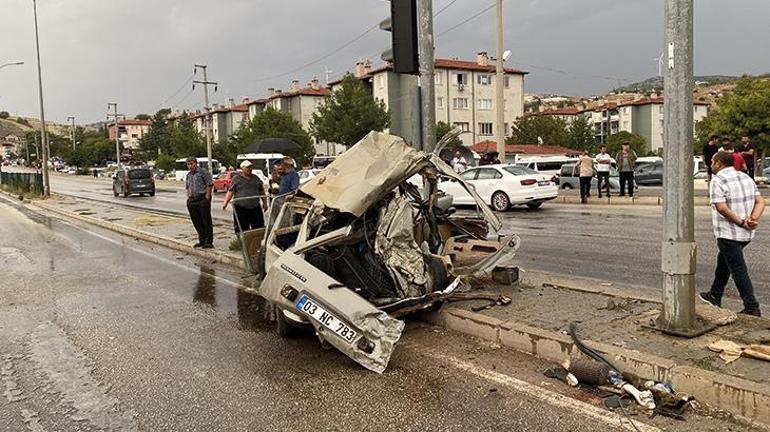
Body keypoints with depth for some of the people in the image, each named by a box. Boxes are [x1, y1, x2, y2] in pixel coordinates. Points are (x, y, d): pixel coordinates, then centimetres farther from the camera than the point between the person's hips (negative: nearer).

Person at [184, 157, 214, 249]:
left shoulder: (203, 172, -5)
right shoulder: (188, 175, 17)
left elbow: (210, 184, -9)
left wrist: (207, 197, -14)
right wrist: (189, 196, 13)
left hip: (203, 199, -7)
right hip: (192, 200, 7)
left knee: (206, 221, -5)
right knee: (196, 222, 10)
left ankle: (208, 242, -1)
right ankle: (202, 240, 20)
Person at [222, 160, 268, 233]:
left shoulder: (256, 178, 14)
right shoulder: (236, 178, 3)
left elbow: (262, 192, 20)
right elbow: (230, 192, -1)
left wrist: (265, 203, 16)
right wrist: (225, 203, -12)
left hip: (255, 208, 4)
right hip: (241, 208, -3)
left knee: (259, 227, 5)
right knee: (242, 229, -1)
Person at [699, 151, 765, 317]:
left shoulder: (718, 181, -14)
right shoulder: (746, 177, 11)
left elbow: (721, 208, -25)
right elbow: (760, 201, 5)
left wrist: (741, 222, -17)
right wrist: (753, 219, -9)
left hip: (728, 233, -8)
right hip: (746, 234, 8)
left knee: (738, 270, -1)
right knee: (723, 260, 24)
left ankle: (752, 308, 1)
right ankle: (715, 296, 34)